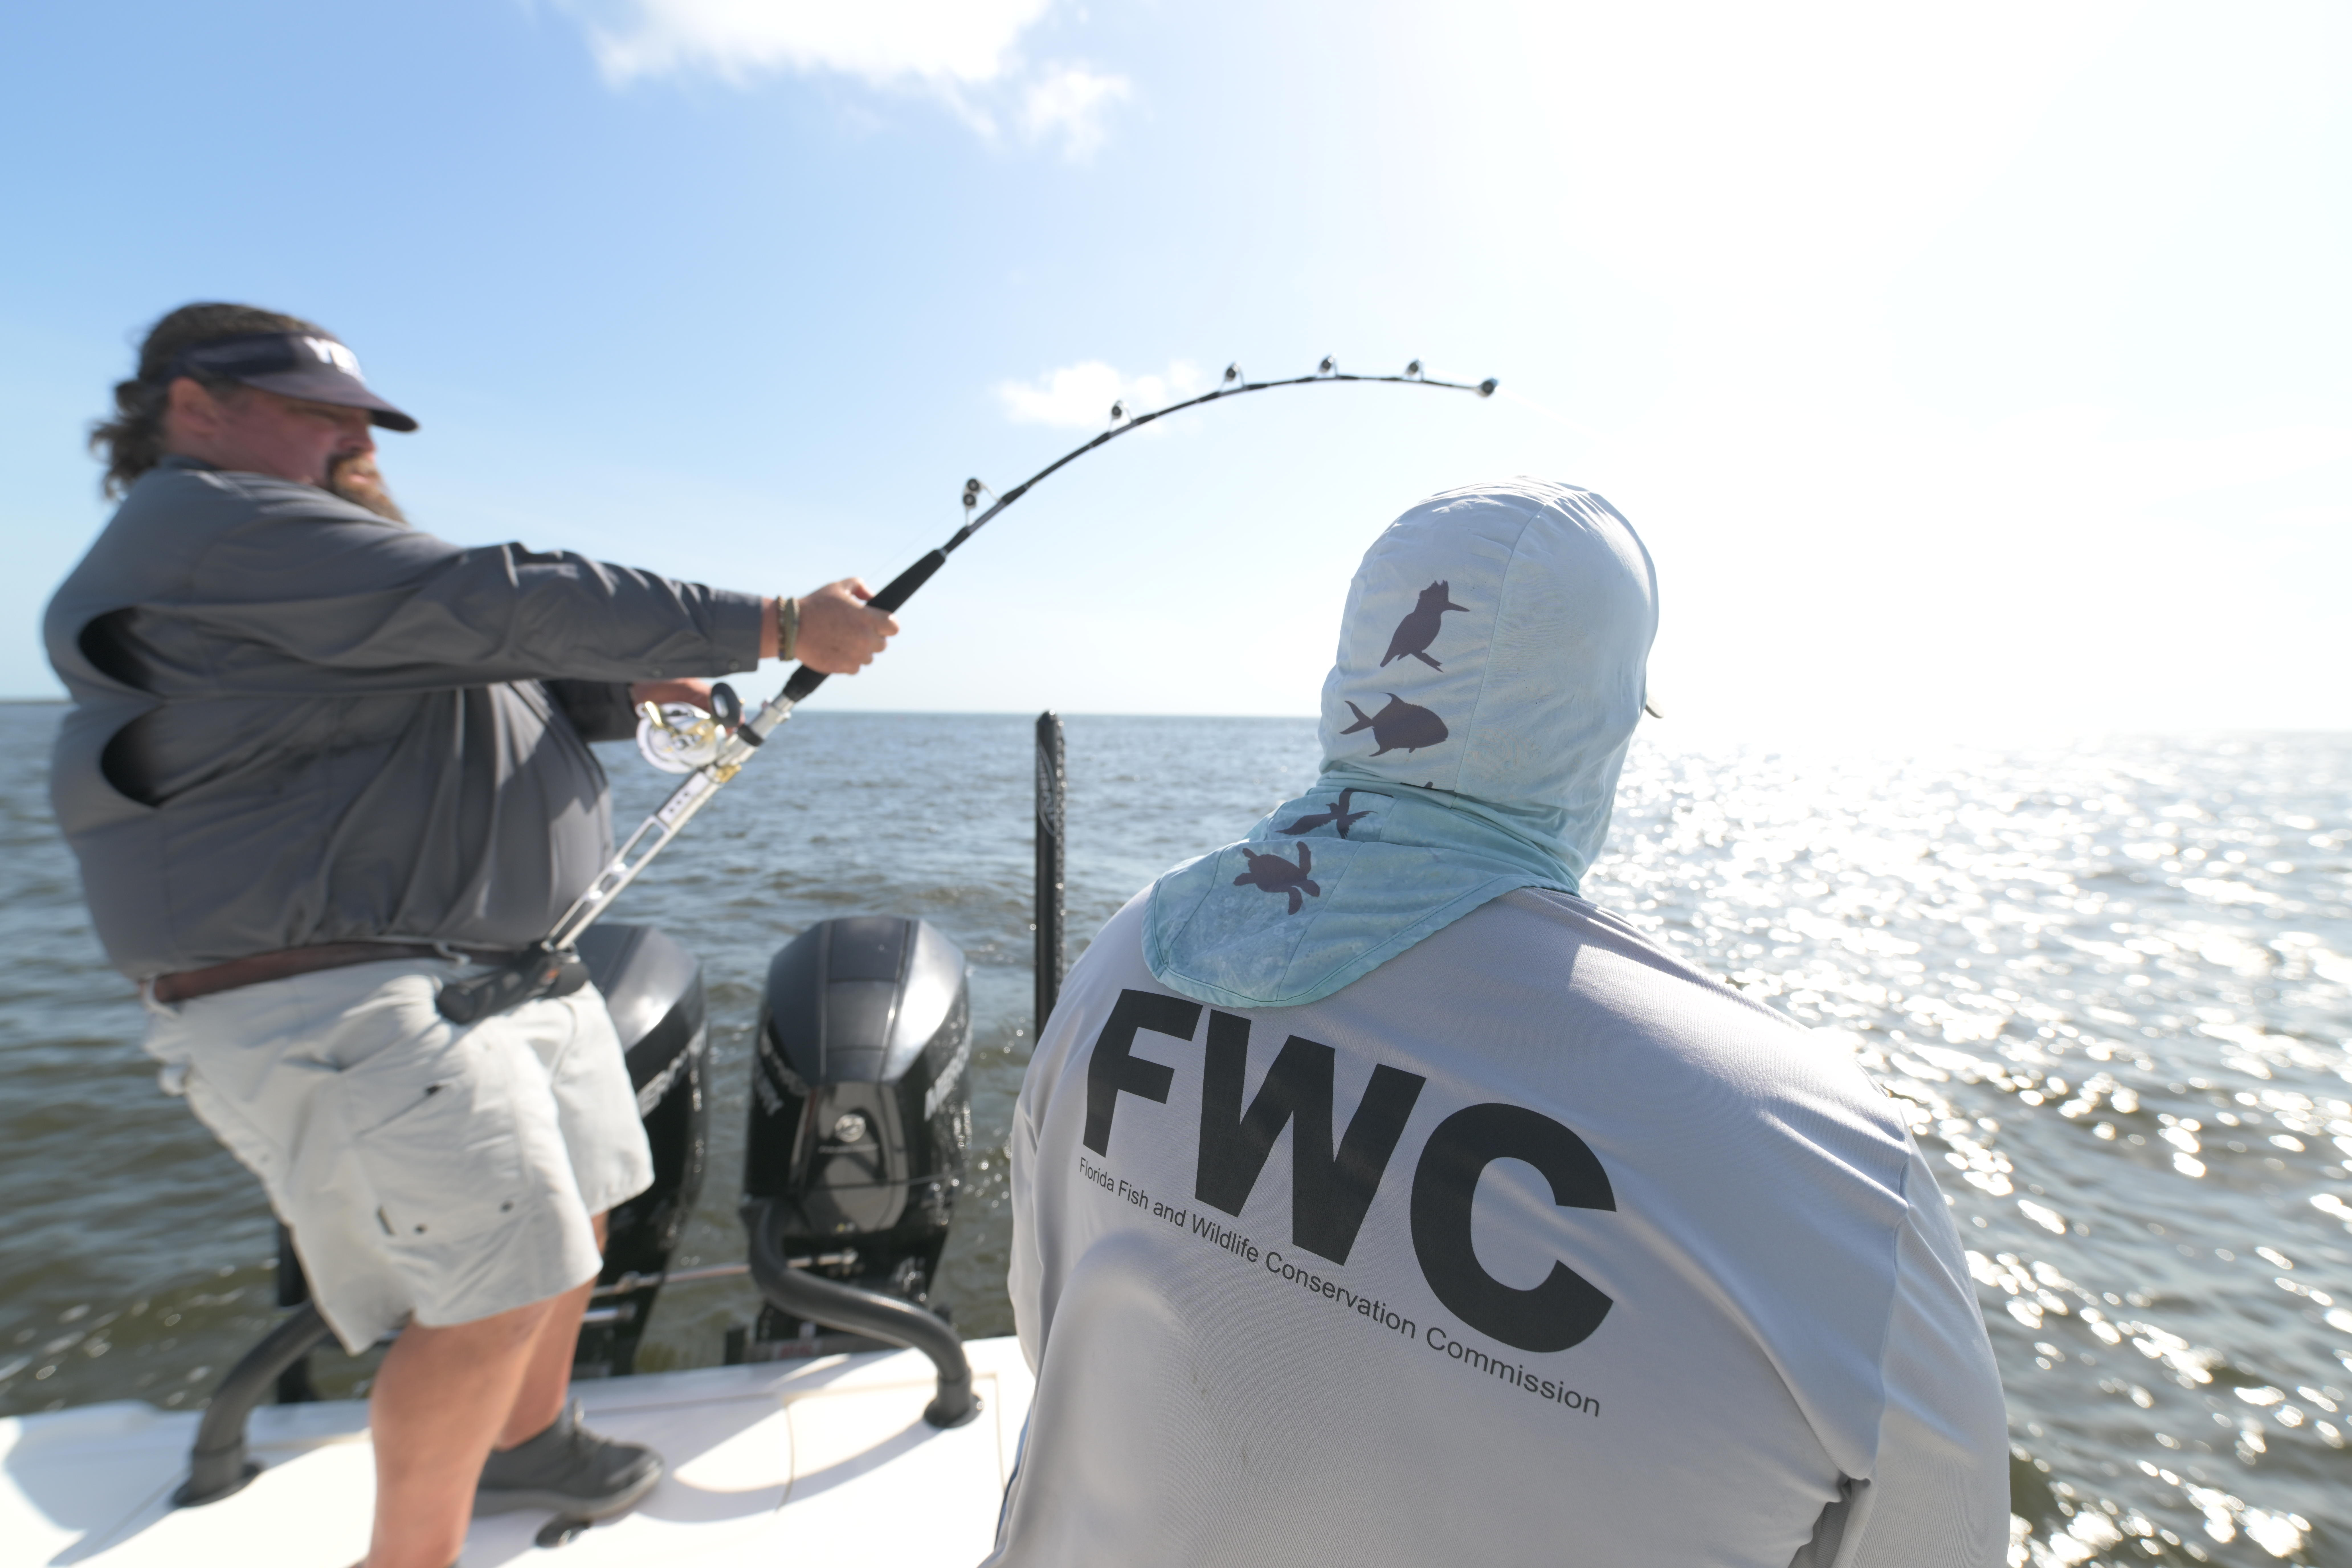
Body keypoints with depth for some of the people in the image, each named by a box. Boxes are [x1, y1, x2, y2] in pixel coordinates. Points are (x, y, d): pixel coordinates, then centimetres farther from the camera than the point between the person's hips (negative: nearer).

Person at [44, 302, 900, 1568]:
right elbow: (498, 608, -22)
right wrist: (777, 629, -21)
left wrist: (632, 693, 2)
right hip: (344, 1001, -11)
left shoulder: (288, 553, 23)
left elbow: (475, 686, 19)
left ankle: (529, 1438, 42)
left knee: (575, 1203, 19)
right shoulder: (207, 524, -12)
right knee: (494, 1288, -5)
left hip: (506, 963, 11)